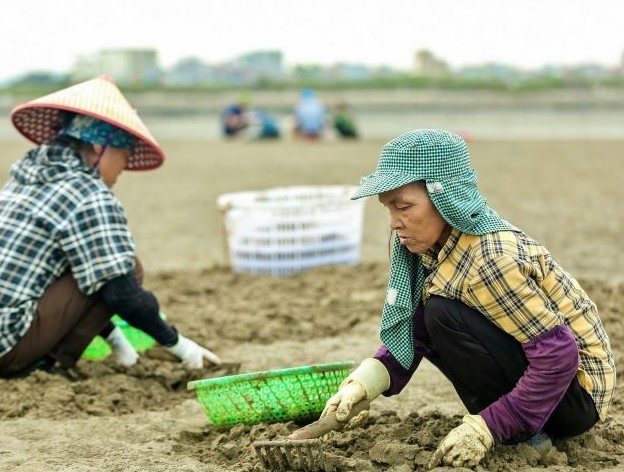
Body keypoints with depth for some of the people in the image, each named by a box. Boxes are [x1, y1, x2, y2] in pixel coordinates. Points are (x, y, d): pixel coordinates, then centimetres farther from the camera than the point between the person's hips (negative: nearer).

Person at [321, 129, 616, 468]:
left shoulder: (490, 259, -28)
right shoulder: (438, 245, -2)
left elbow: (558, 354, -29)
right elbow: (406, 334, 3)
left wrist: (486, 430, -27)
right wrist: (363, 382, -14)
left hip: (577, 389, -9)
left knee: (444, 315, -24)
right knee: (419, 319, 1)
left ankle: (520, 435, -10)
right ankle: (502, 419, 4)